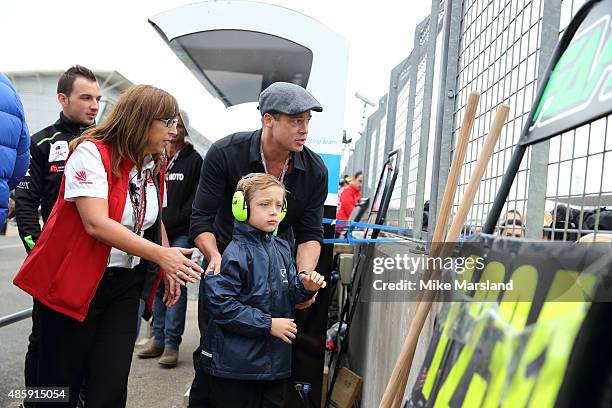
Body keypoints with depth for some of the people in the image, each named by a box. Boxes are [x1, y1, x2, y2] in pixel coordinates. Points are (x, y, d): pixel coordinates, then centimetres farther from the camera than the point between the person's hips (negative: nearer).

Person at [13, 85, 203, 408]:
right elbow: (96, 223, -25)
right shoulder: (91, 151, -14)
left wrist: (168, 268, 10)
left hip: (125, 285, 5)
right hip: (74, 283, -5)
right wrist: (161, 255, -27)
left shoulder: (153, 166, 7)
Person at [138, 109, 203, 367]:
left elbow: (196, 198, -4)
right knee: (158, 285, 10)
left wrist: (172, 221, -10)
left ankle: (171, 343, 1)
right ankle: (159, 338, 20)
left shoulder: (194, 160, 2)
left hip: (180, 234, -4)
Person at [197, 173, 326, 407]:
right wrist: (268, 324, -18)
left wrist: (305, 287, -8)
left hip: (275, 360, 7)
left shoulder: (282, 249, 7)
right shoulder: (235, 254, -17)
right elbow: (221, 304, -21)